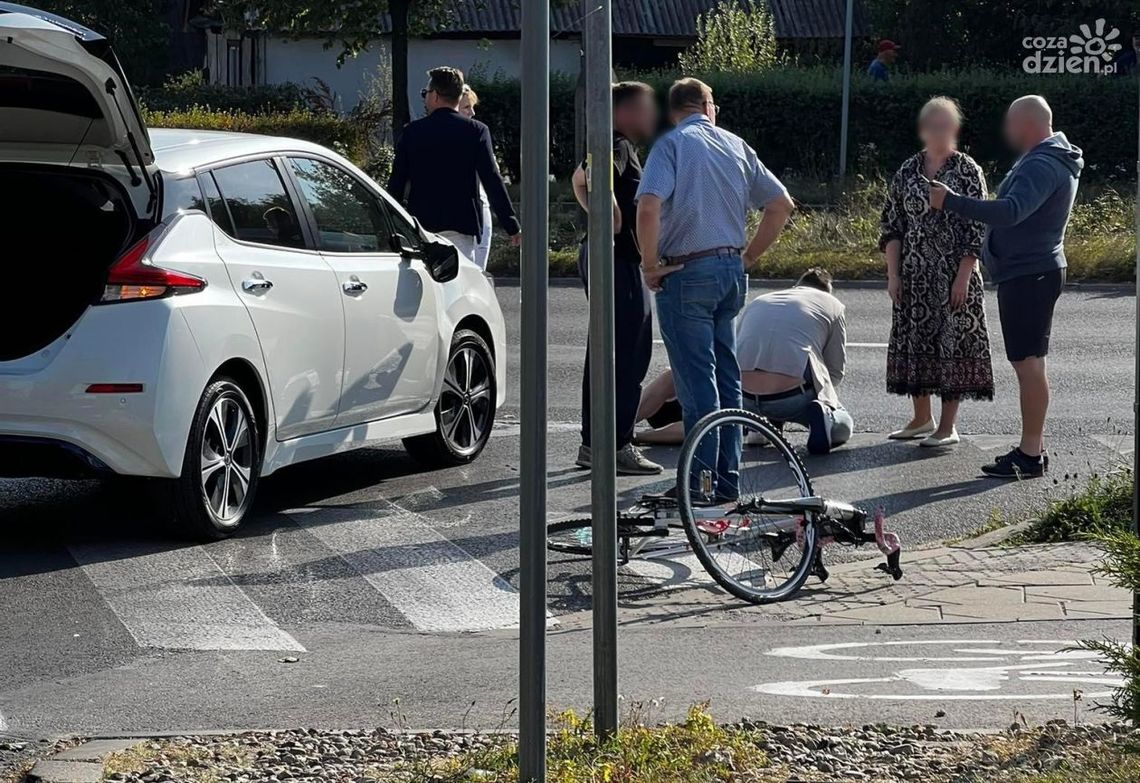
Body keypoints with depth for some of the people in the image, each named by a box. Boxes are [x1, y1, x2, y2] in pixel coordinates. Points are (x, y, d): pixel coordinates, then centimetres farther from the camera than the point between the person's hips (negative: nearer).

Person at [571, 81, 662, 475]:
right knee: (630, 354, -9)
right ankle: (618, 446, -9)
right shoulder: (619, 147, -14)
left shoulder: (620, 147, 18)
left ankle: (593, 443, 18)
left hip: (597, 255, 11)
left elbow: (580, 181, 34)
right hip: (618, 257, -11)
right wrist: (615, 222, -25)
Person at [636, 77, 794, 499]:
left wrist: (651, 266, -11)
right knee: (726, 377, 13)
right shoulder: (736, 146, 11)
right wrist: (747, 257, 14)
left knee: (696, 381, -5)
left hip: (687, 273, -6)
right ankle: (727, 478, 17)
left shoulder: (672, 144, -7)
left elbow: (648, 208, -21)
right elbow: (781, 204, 10)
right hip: (731, 271, 6)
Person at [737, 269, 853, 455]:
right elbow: (836, 372, 17)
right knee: (842, 427, 22)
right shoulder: (832, 305, 19)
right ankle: (822, 416, -10)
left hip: (745, 398, 4)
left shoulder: (757, 302, 28)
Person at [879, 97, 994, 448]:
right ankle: (922, 417, 21)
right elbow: (892, 225, 9)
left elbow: (977, 228, -7)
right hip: (914, 275, 4)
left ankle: (949, 425, 4)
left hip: (954, 274, -4)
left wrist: (963, 276, -13)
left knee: (952, 340, -3)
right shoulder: (908, 171, 7)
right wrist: (893, 273, 1)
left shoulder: (967, 171, -4)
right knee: (914, 340, 8)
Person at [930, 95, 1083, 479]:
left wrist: (952, 202, -33)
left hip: (1028, 275, -11)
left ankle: (1031, 456, -10)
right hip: (1033, 271, 11)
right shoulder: (1053, 160, 16)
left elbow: (1011, 211, -34)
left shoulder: (1042, 166, -19)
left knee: (1028, 361, -10)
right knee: (1029, 361, 15)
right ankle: (1033, 447, 20)